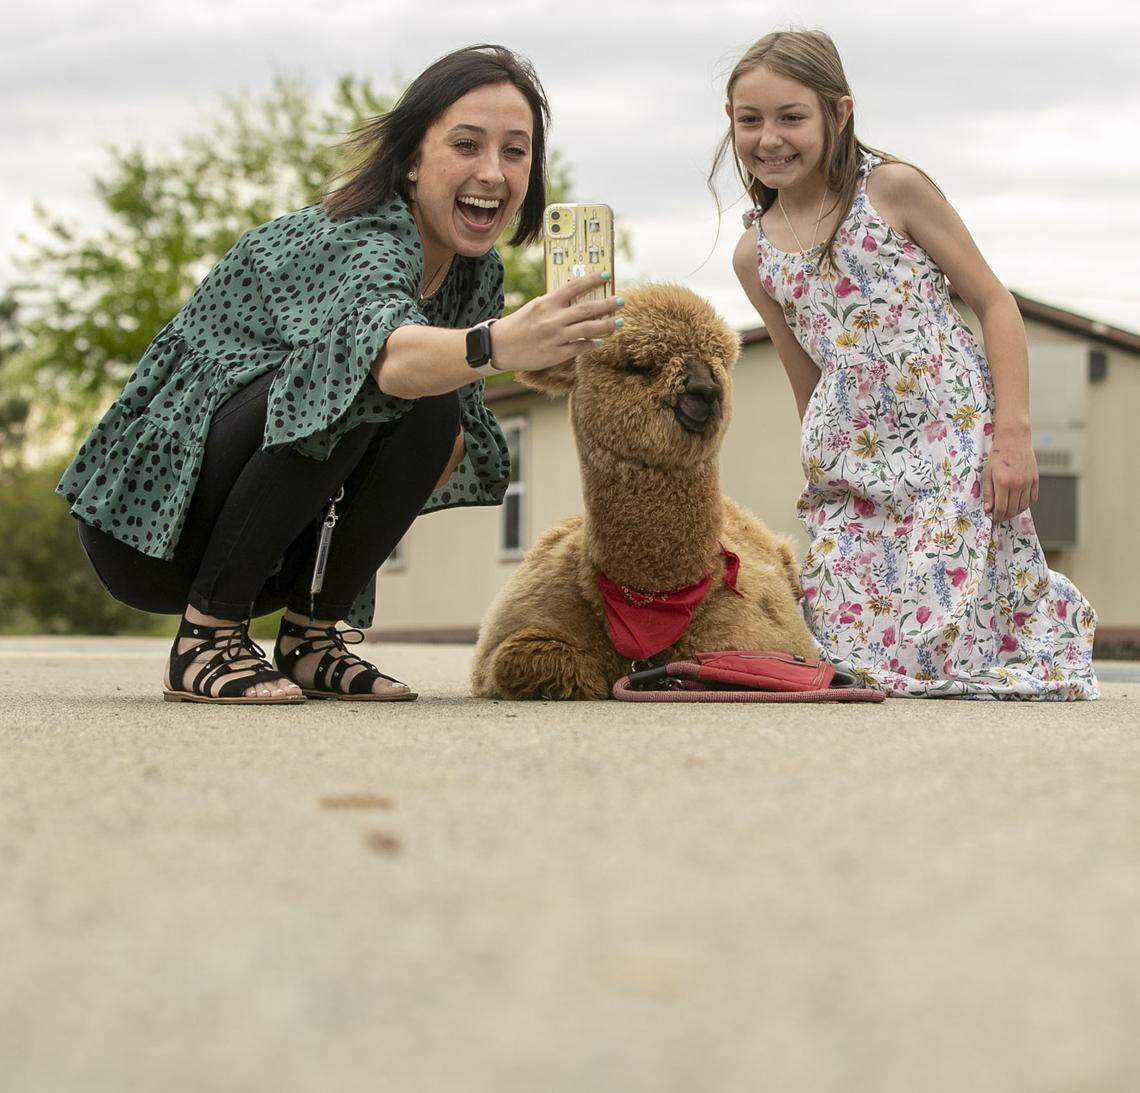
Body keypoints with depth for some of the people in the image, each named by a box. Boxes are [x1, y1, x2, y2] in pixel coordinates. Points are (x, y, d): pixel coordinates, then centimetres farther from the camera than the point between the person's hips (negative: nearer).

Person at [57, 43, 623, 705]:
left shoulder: (476, 273, 2)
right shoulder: (360, 241, -24)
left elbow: (448, 461, 8)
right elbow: (387, 350, -48)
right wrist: (497, 345, -67)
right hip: (149, 522, -7)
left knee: (432, 412, -15)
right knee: (349, 384, -30)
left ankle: (310, 639, -2)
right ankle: (205, 641, -18)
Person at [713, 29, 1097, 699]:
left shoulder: (893, 189, -5)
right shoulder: (755, 256, 7)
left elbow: (993, 301, -5)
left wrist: (1014, 435, -12)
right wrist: (822, 481, 14)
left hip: (957, 436, -5)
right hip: (854, 461, 5)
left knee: (933, 644, -11)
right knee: (847, 640, -1)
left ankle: (1049, 607, 22)